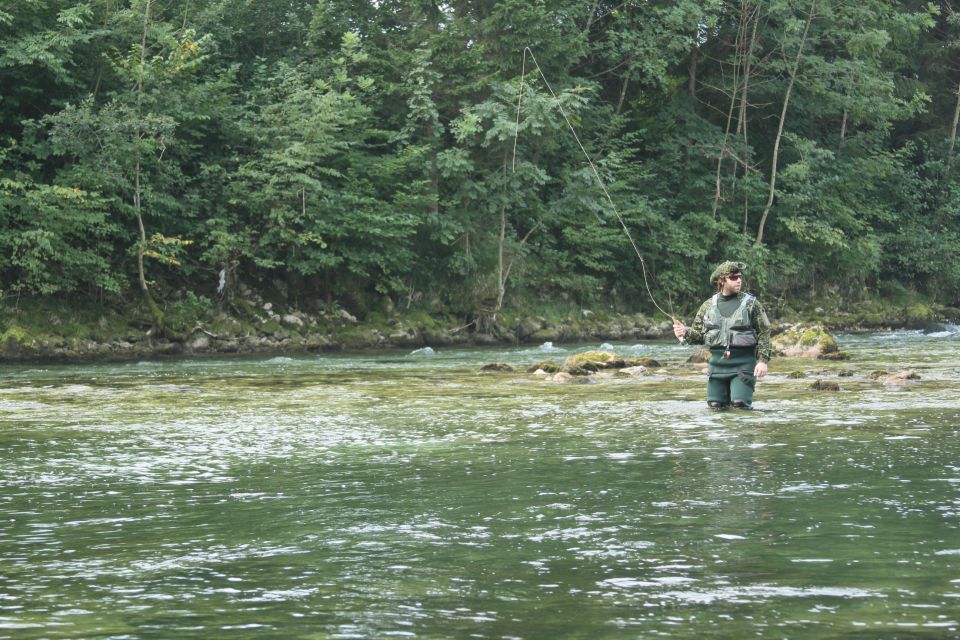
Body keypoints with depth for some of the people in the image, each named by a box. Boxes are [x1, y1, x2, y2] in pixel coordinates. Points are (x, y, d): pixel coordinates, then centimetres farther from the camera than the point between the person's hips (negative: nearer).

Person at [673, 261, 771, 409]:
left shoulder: (751, 304, -1)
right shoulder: (708, 305, 9)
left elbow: (763, 333, -2)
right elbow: (698, 334, 13)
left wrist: (763, 360, -11)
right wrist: (685, 332, -8)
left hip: (743, 361, -3)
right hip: (717, 360, 3)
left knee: (740, 403, -12)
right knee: (715, 405, 4)